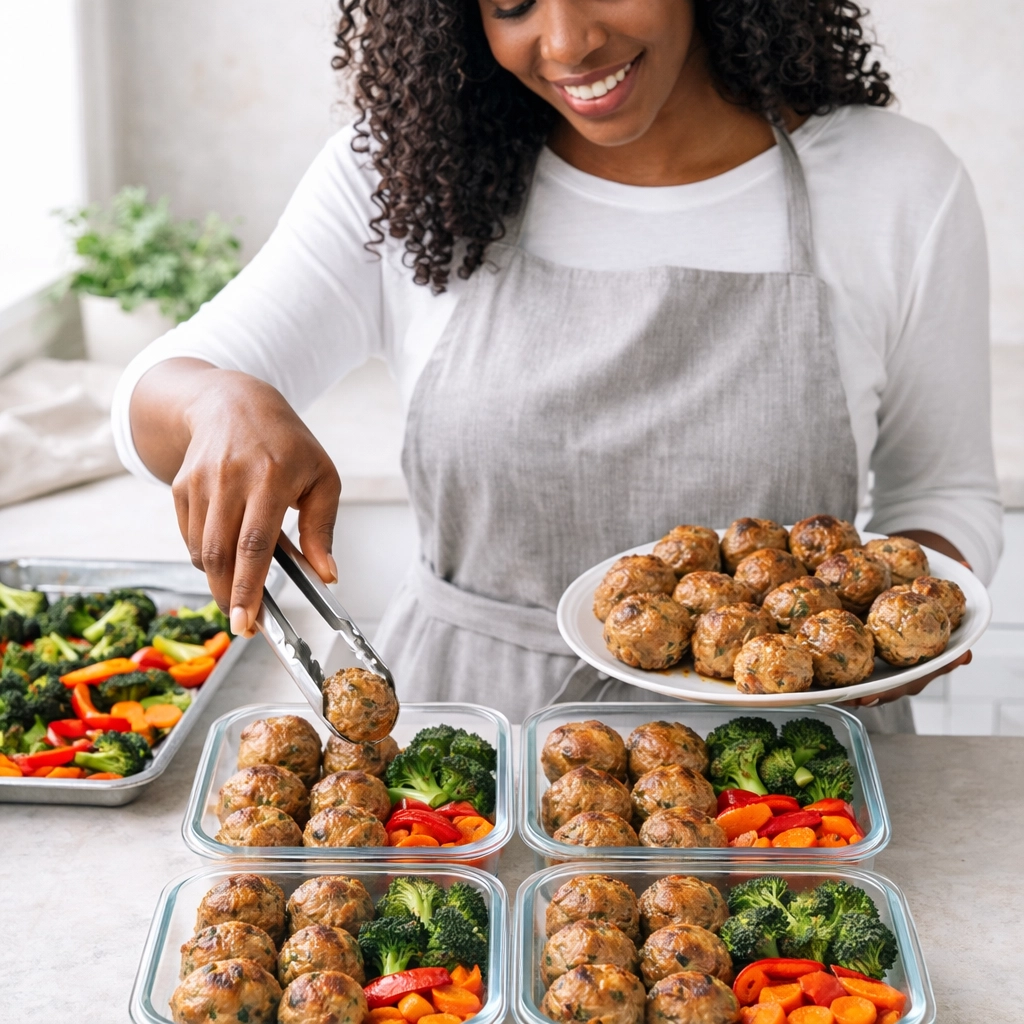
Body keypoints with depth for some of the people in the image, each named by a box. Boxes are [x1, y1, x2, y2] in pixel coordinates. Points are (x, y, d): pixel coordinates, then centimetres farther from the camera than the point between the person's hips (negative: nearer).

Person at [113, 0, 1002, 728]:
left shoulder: (898, 189, 1)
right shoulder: (404, 177, 2)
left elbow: (948, 491, 11)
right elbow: (157, 393, 2)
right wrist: (226, 402, -23)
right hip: (467, 728, 1)